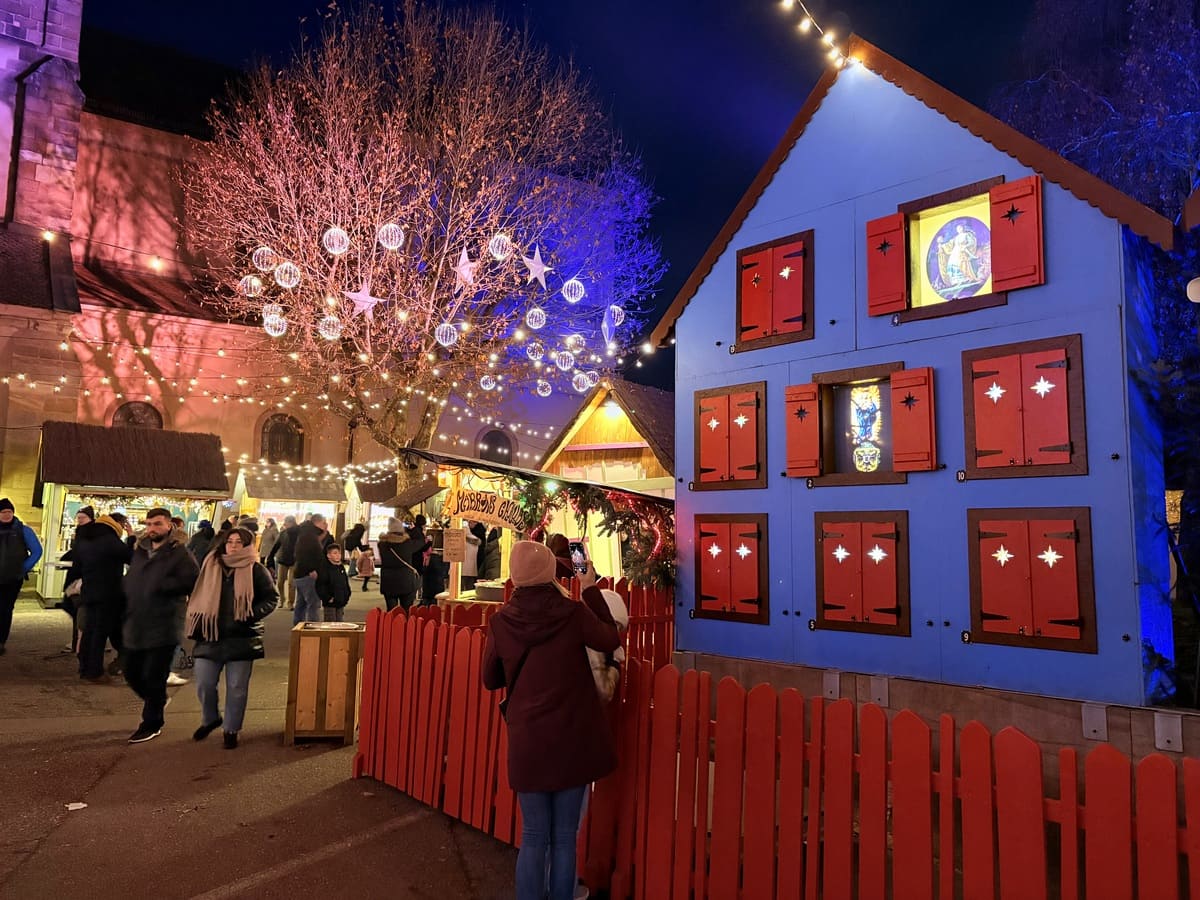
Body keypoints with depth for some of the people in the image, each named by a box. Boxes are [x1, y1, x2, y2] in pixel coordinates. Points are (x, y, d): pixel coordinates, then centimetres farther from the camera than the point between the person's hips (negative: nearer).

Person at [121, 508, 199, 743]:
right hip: (136, 626, 7)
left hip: (163, 628, -7)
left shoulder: (179, 553, -11)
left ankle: (151, 724, 18)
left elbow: (192, 582, -21)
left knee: (153, 678, 0)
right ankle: (157, 702, 41)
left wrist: (161, 586, -21)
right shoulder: (140, 551, 13)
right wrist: (127, 610, 8)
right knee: (132, 673, 15)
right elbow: (129, 582, 23)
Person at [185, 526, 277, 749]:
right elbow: (196, 595, 18)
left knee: (236, 687, 4)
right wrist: (196, 619, 4)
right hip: (210, 638, 3)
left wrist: (252, 615, -14)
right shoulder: (210, 566, 8)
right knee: (204, 684, 7)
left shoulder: (256, 570, -2)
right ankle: (210, 719, 34)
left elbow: (272, 598, 0)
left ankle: (231, 729, 20)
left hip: (241, 639, -3)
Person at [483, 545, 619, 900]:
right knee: (564, 837, 12)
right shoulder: (573, 612, -12)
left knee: (533, 837, 13)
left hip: (527, 742, 1)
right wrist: (592, 591, 11)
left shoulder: (501, 621, -6)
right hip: (572, 738, -1)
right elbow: (610, 640, 8)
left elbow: (491, 680, 8)